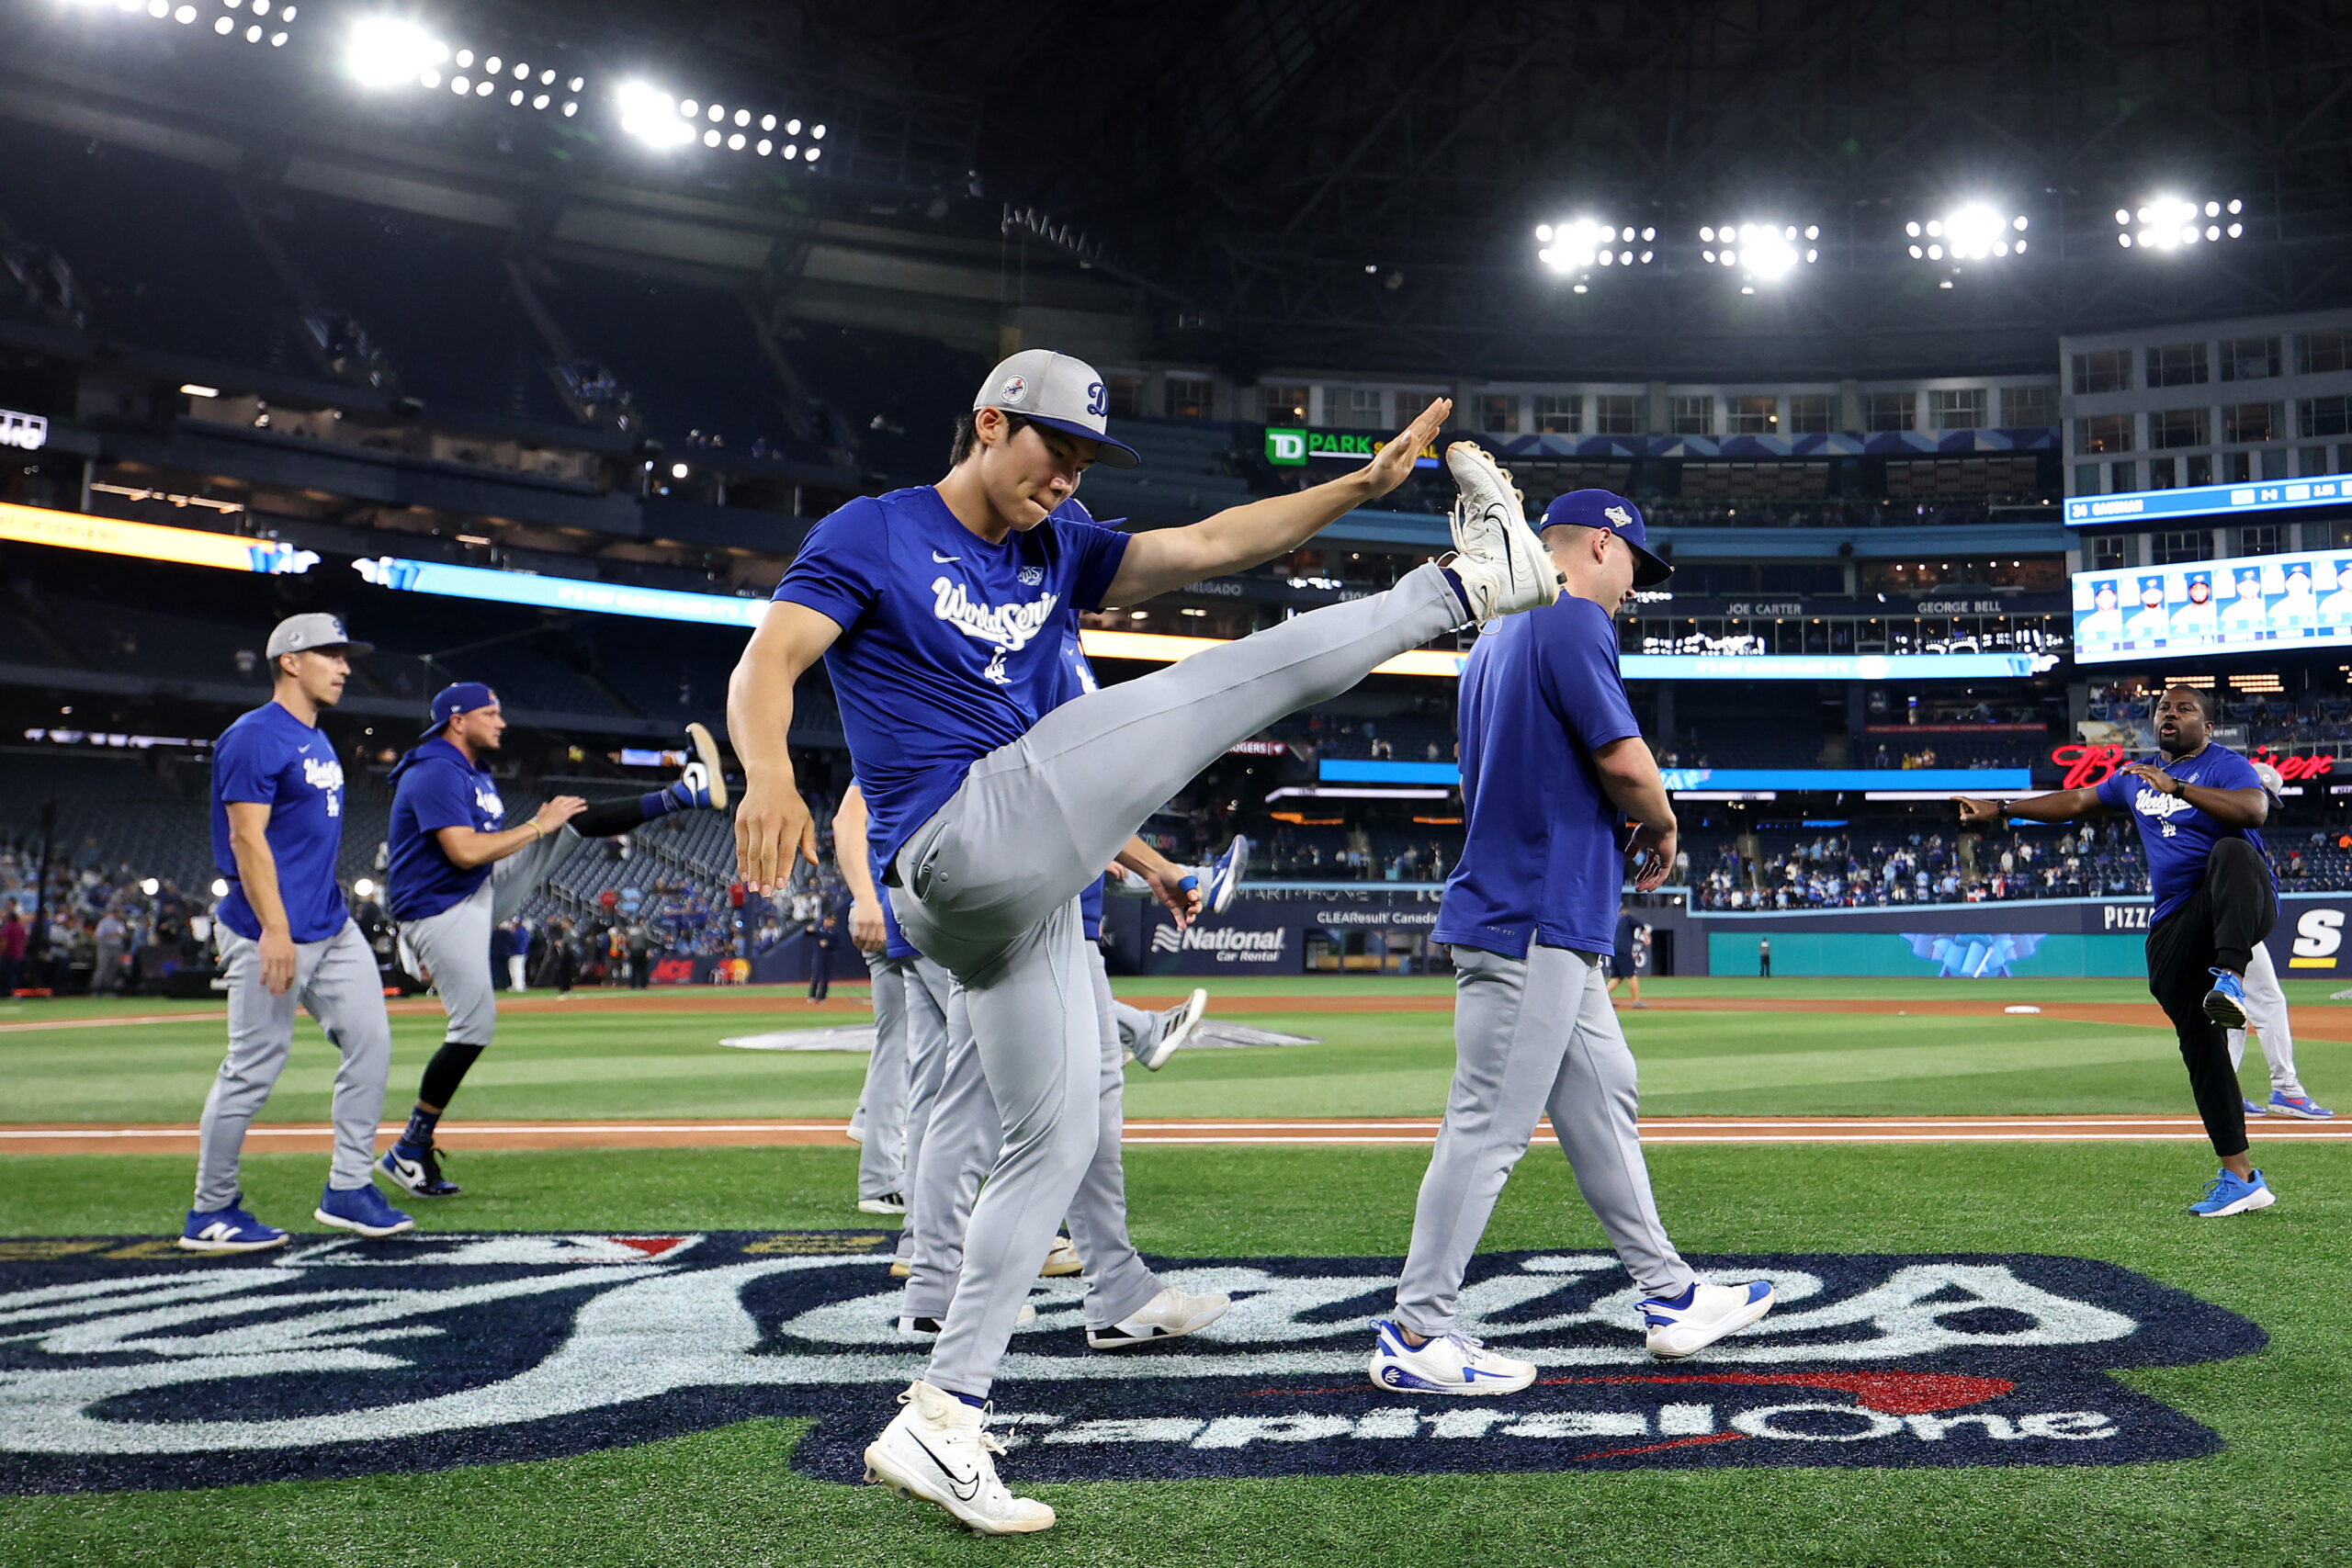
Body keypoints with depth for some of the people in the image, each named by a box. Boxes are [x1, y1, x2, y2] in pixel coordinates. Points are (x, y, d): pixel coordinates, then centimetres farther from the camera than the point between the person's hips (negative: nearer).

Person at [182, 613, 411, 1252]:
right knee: (254, 1068, -2)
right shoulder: (255, 737, -12)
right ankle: (211, 1212, 12)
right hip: (272, 933, -9)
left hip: (334, 929, 9)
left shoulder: (318, 741, 17)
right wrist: (275, 930, -24)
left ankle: (348, 1189, 12)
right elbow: (246, 839, -18)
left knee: (370, 1040, 4)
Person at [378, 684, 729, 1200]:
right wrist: (538, 827, -20)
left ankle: (686, 793, -7)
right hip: (440, 912, -9)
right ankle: (409, 1151, 1)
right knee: (475, 1026, -11)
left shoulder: (476, 770, 13)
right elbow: (465, 852, -28)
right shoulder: (435, 774, -19)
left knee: (572, 821, -2)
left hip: (481, 893, 9)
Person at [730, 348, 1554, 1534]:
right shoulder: (873, 534, 1)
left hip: (1023, 894, 9)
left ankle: (938, 1422, 14)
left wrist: (1365, 482, 0)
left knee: (1057, 1136, 9)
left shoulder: (1059, 549, 20)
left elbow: (1206, 546, 10)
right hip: (965, 847, -8)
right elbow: (768, 663, -13)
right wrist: (769, 772, -36)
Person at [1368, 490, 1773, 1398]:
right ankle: (1413, 1337, -1)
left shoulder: (1498, 636, 21)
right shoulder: (1572, 621, -9)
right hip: (1534, 923, -11)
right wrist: (1661, 828, 2)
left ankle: (1670, 1298, 23)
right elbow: (1623, 759, -18)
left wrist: (1616, 829, 15)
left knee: (1602, 1101, 14)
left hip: (1553, 928, 11)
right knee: (1490, 1128, -7)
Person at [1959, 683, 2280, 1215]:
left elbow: (2255, 811, -20)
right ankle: (2240, 1178, 0)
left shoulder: (2226, 765, -1)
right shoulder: (2136, 776, 21)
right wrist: (2002, 808, 25)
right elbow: (2076, 801, 30)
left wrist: (2176, 787, -25)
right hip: (2174, 926, 6)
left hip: (2242, 908, -6)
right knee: (2199, 1047, -2)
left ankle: (2231, 977, -55)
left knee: (2232, 852, -39)